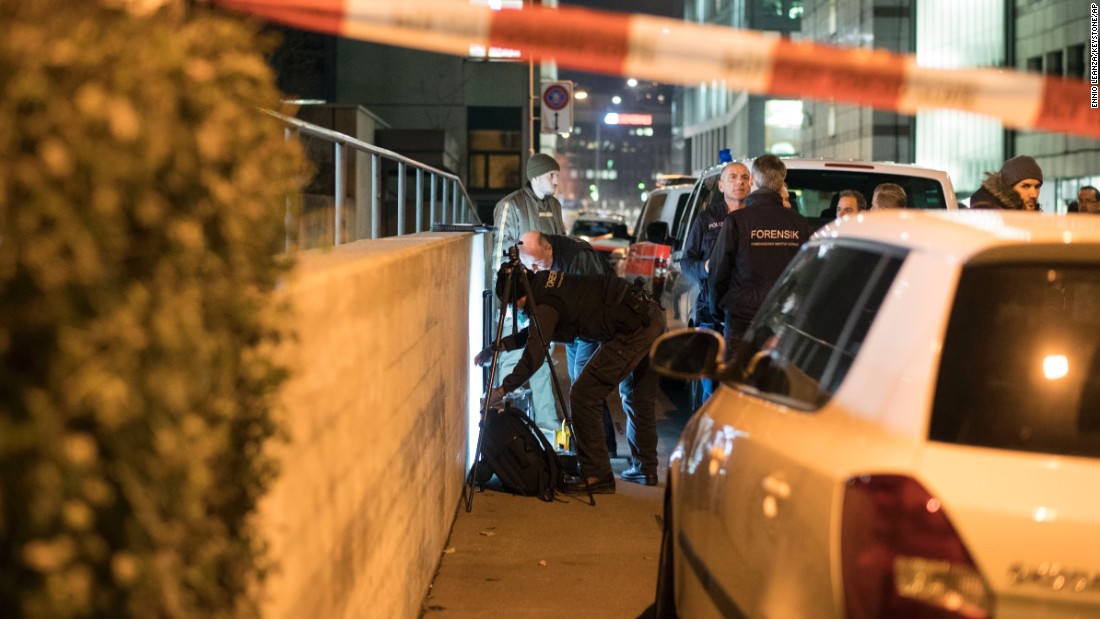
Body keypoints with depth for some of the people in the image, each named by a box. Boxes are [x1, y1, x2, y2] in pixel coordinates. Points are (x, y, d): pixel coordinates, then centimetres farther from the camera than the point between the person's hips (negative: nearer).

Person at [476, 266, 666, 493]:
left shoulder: (543, 302, -11)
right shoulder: (546, 285, 17)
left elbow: (535, 354, -17)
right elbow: (536, 332, 32)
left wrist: (502, 389, -8)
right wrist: (498, 347, 31)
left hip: (633, 329, -10)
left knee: (582, 396, -8)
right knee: (638, 397, 25)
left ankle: (596, 475, -5)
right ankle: (646, 468, 38)